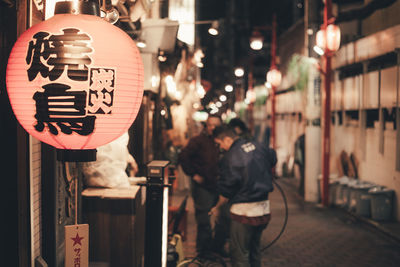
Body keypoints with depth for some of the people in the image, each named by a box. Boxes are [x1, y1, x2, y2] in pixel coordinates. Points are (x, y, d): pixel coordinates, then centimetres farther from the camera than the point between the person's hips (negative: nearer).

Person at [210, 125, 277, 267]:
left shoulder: (231, 157, -17)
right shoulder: (258, 146, 4)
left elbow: (226, 190, -12)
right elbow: (273, 160, 26)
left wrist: (217, 207, 5)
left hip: (244, 211, -8)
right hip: (264, 209, 8)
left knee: (240, 255, 2)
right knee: (254, 249, 22)